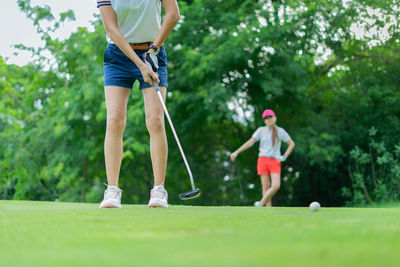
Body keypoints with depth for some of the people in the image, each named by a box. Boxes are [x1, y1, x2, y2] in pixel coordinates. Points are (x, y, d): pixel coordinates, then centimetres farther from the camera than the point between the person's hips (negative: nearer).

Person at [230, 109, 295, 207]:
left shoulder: (280, 131, 3)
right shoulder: (261, 131, 2)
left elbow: (292, 144, 11)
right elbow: (250, 142, -2)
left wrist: (284, 157, -1)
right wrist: (236, 152, -12)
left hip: (275, 162, 0)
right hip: (263, 160, 0)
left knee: (276, 186, -15)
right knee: (266, 186, -5)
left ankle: (261, 203, 4)